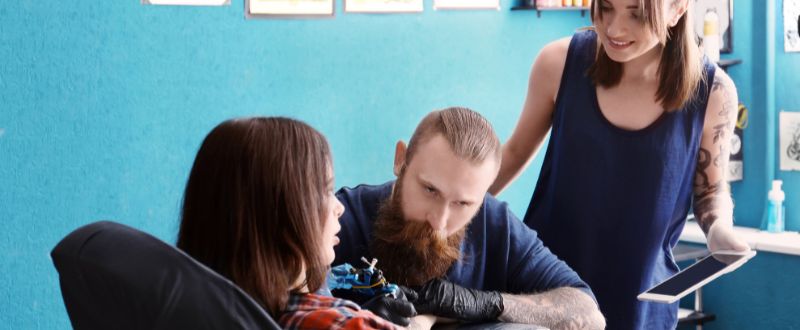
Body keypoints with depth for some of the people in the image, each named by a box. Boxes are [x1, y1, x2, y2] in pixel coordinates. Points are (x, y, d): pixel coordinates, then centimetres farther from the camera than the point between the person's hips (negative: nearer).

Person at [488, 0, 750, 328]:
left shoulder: (712, 93, -12)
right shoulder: (559, 63, -12)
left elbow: (710, 189, 3)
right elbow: (516, 152, 4)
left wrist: (720, 230, -18)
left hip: (641, 298, 0)